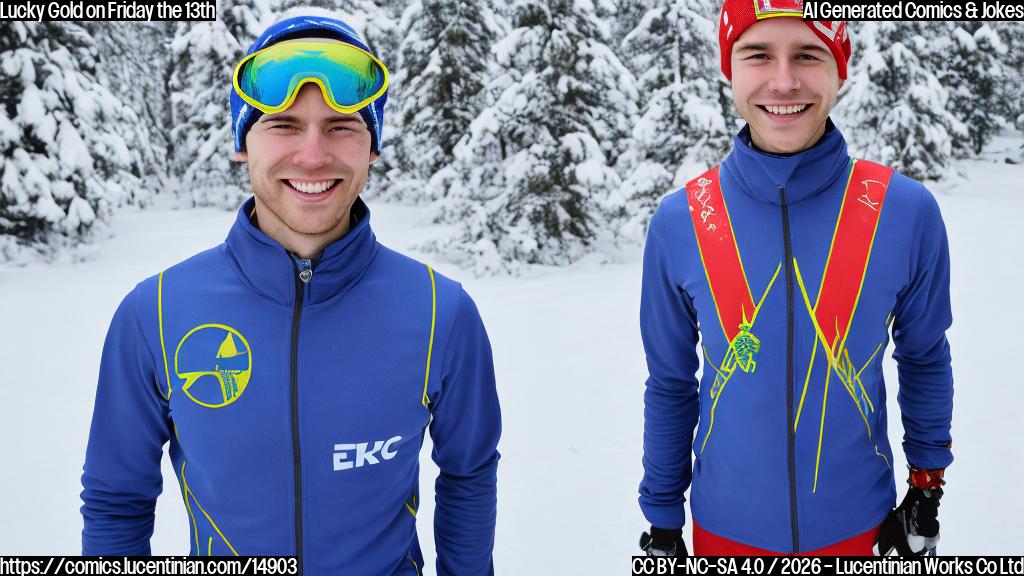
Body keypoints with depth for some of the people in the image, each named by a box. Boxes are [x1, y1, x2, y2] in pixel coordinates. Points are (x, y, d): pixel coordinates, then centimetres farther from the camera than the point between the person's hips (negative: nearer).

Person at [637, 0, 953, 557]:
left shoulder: (906, 211, -13)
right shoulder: (679, 221, -13)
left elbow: (924, 359, 3)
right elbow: (671, 384, -2)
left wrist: (927, 489, 6)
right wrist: (661, 522, 3)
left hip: (857, 523, 1)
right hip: (727, 526, 0)